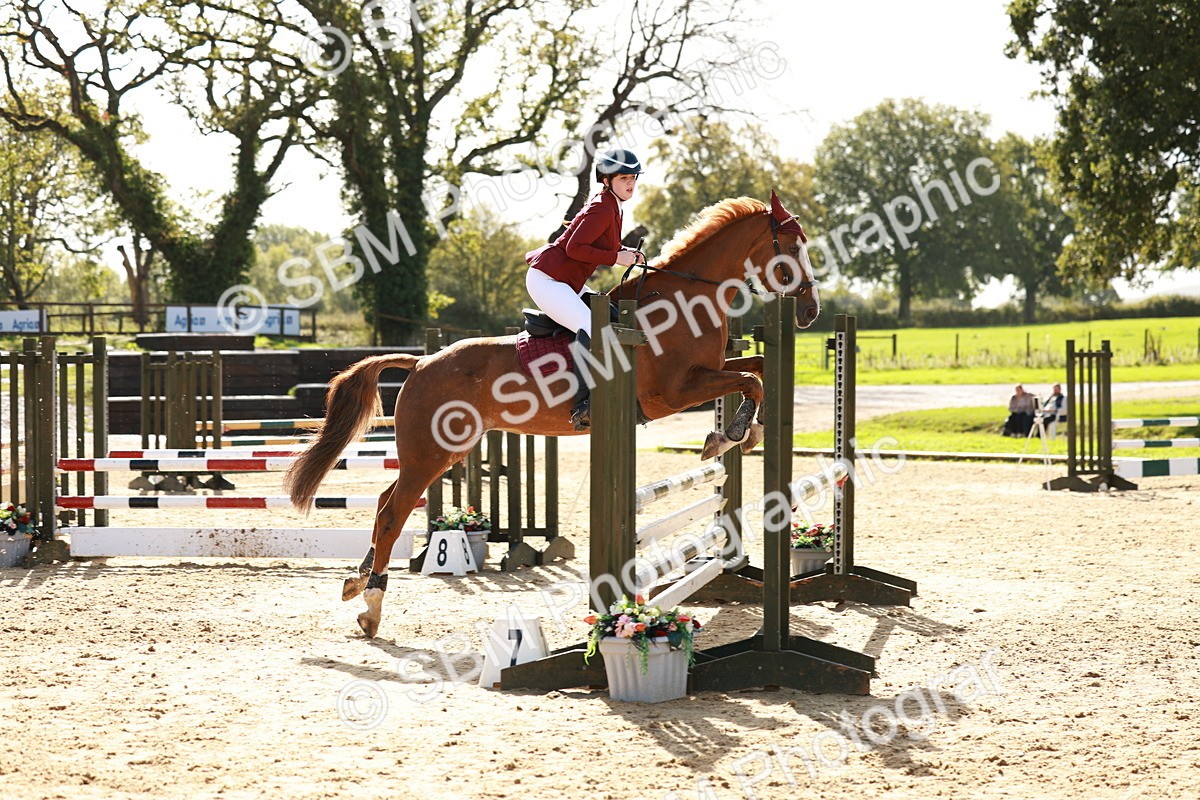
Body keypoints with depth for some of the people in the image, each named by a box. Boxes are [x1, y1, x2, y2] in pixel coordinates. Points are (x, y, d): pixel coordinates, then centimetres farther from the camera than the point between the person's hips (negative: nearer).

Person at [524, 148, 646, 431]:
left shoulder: (614, 208, 13)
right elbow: (575, 248, -22)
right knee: (591, 327, -27)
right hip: (546, 280, -11)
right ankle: (582, 406, -30)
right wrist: (615, 257, -20)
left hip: (568, 283, 11)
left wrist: (627, 254, 4)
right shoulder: (602, 209, -17)